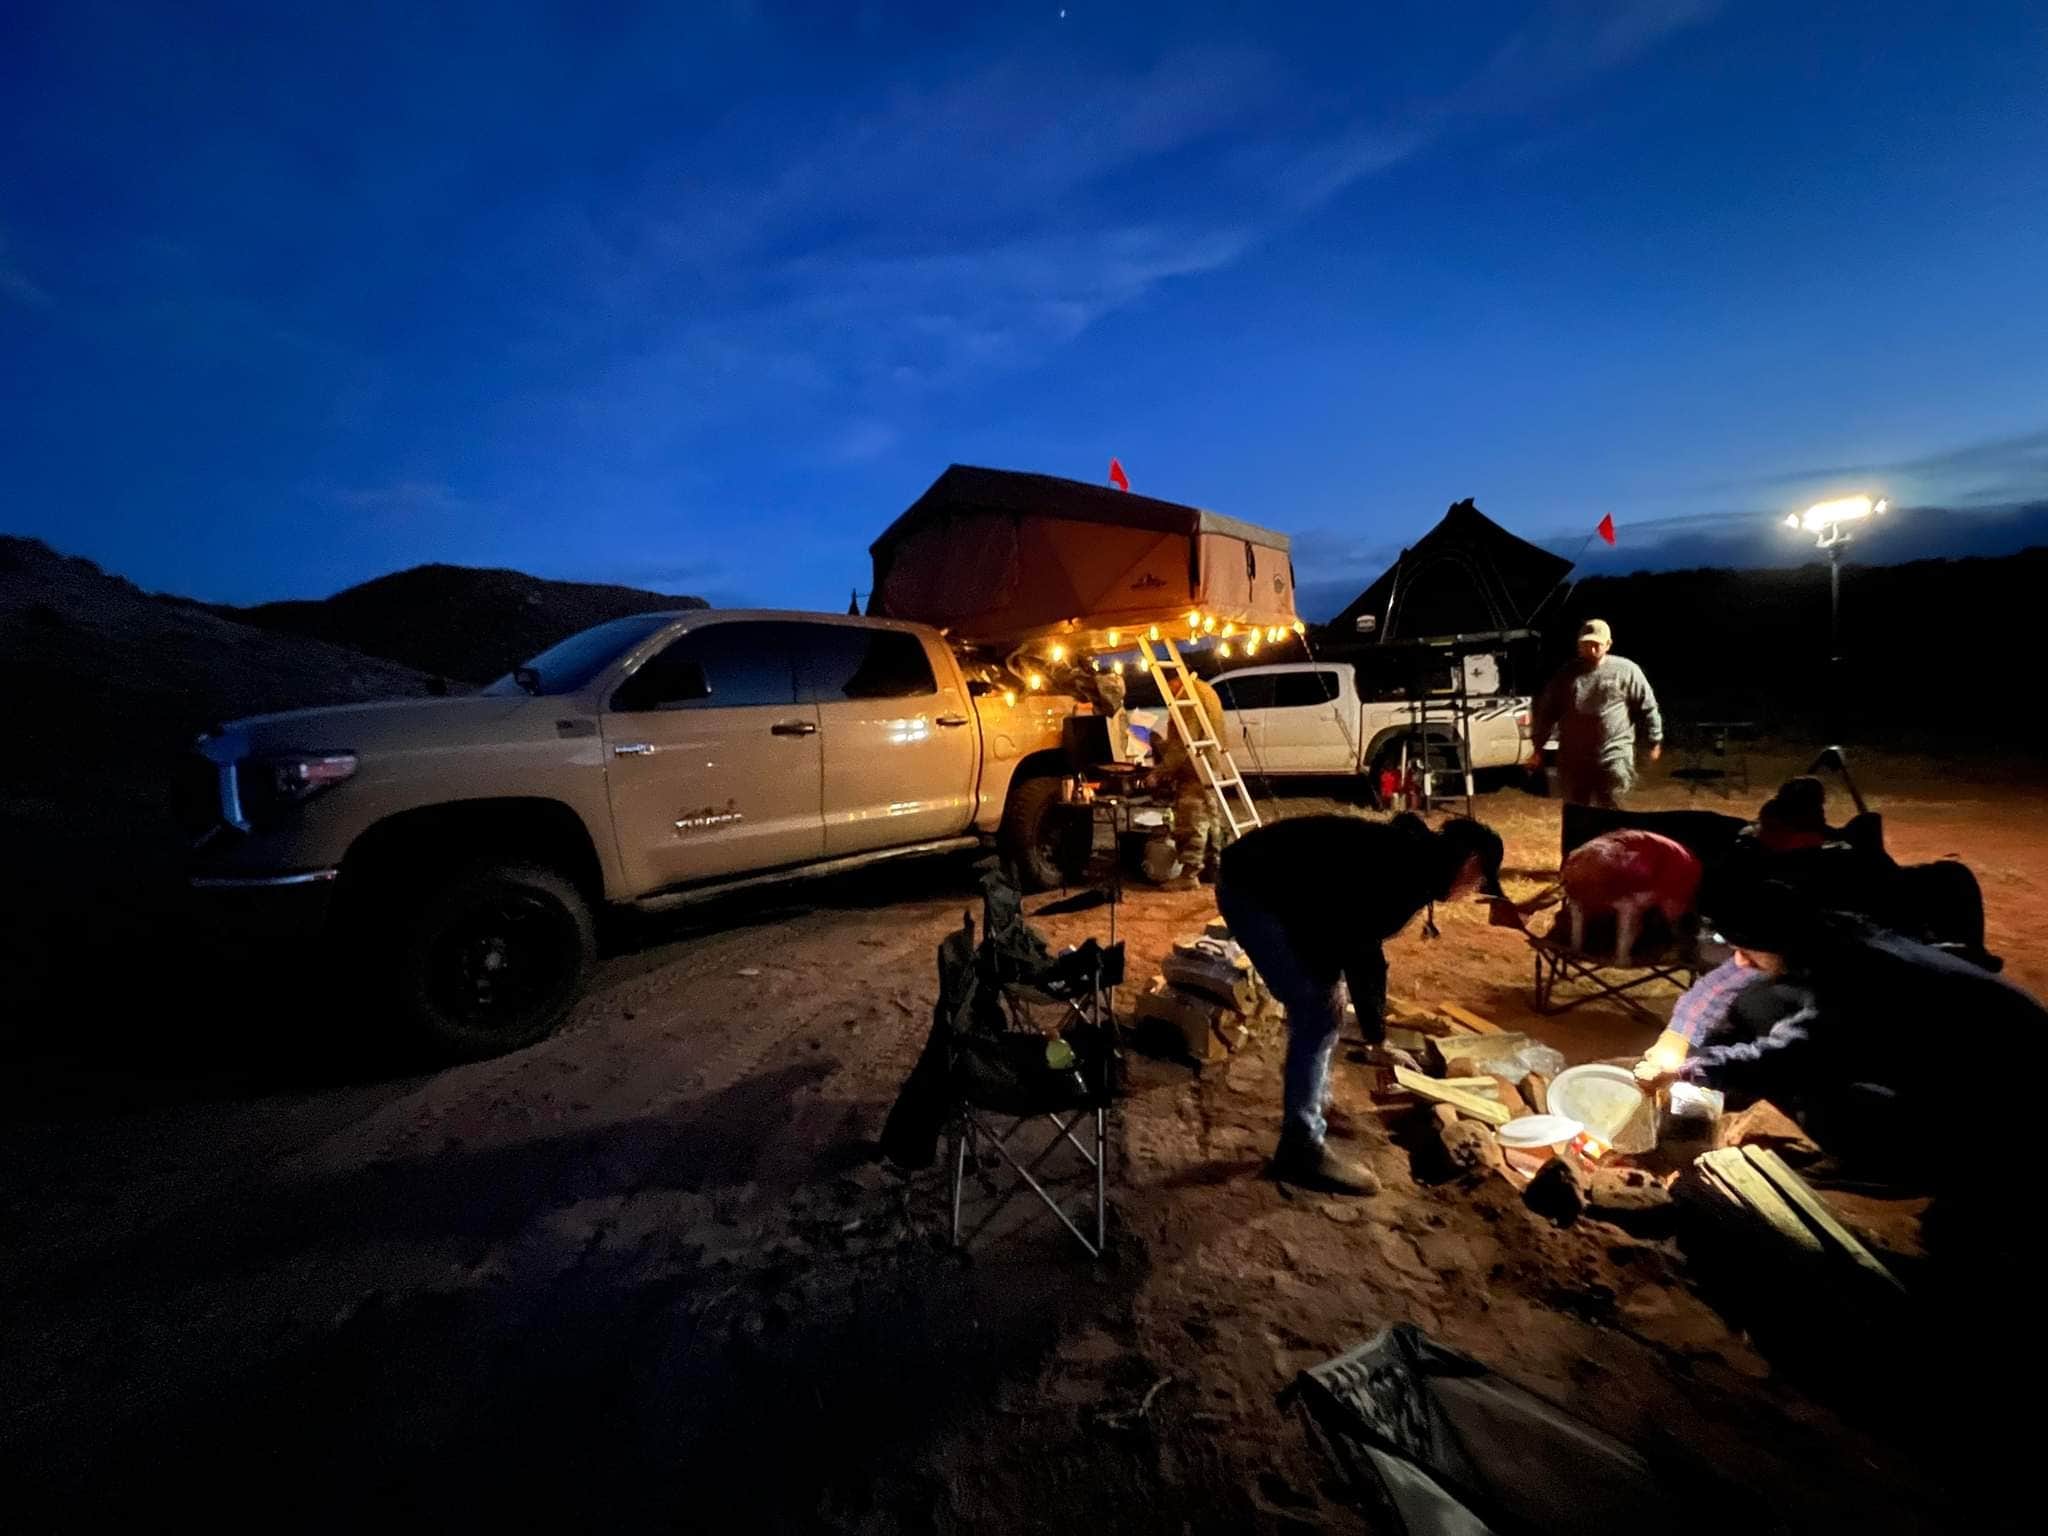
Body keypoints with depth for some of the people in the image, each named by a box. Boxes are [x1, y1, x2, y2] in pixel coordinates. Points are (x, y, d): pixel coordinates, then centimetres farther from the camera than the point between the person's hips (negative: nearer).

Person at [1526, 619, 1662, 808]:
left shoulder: (1626, 670, 0)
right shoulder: (1567, 673, 5)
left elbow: (1647, 708, 6)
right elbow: (1545, 710, 9)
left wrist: (1655, 741, 7)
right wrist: (1538, 747, 8)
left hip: (1614, 757, -2)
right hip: (1573, 758, 2)